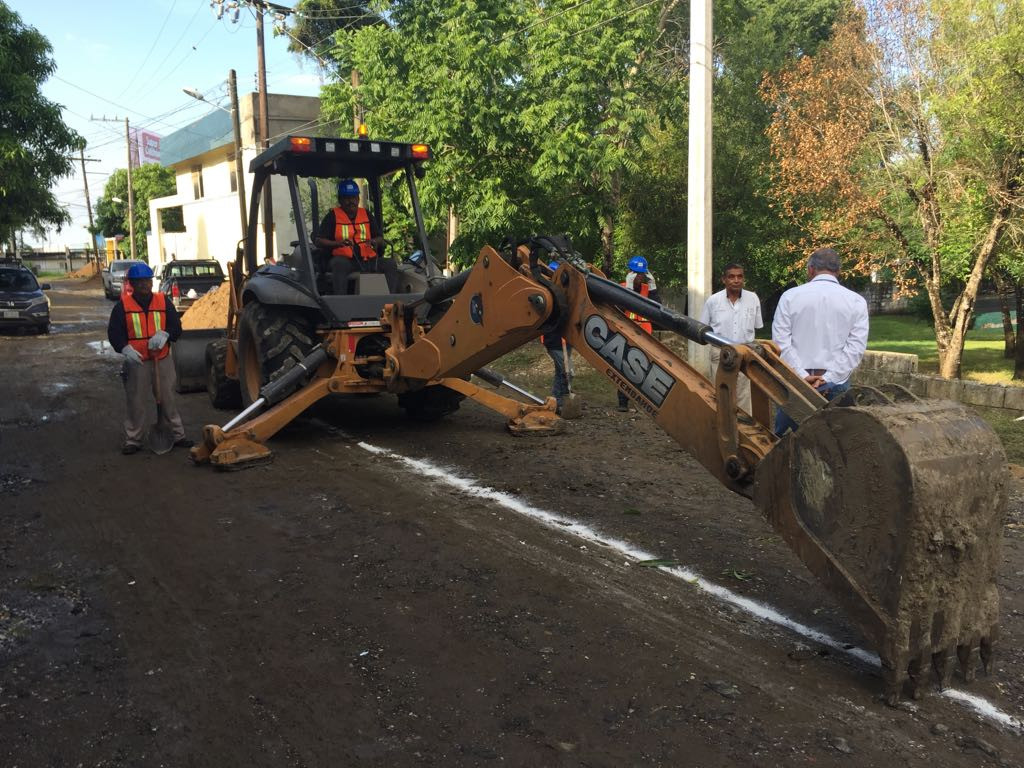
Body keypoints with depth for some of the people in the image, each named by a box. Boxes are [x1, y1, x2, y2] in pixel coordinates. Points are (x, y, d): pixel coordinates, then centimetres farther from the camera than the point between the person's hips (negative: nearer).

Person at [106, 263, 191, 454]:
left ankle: (178, 435, 18)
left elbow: (176, 327, 1)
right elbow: (113, 332, -4)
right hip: (136, 361, -1)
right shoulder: (123, 305, -2)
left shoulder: (163, 302, 3)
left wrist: (164, 334, -21)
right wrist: (125, 348, -23)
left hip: (163, 359, 1)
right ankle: (133, 440, 14)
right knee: (136, 402, 4)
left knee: (168, 399, 9)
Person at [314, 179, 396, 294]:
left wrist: (374, 241, -8)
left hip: (368, 260, 3)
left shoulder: (366, 214, 19)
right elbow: (319, 241, 2)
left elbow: (381, 240, 18)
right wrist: (339, 243, -16)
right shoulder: (333, 216, 8)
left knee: (390, 263, -21)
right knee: (339, 263, -37)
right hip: (344, 259, -3)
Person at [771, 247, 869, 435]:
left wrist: (802, 376, -9)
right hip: (836, 384, 1)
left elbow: (781, 341, -6)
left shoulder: (790, 296, 1)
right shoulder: (856, 301, 2)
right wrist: (828, 378, -10)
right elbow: (856, 347, -6)